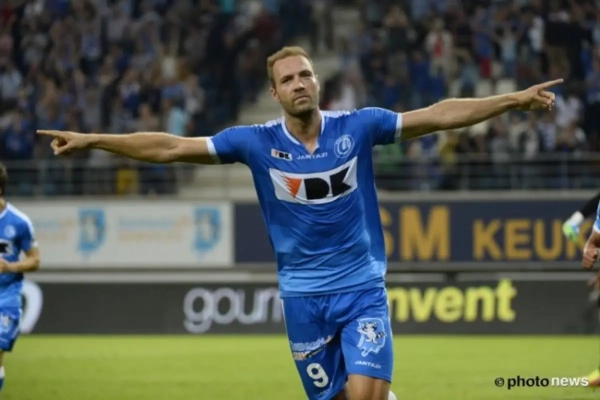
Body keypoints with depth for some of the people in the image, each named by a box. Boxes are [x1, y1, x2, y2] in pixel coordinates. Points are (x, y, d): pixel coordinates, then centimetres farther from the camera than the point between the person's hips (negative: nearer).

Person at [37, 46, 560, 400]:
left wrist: (514, 100, -7)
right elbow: (170, 147, -4)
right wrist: (92, 140, -8)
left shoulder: (357, 126, -4)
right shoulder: (257, 142, -4)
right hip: (303, 297, 1)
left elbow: (439, 115, -3)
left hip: (362, 288, -1)